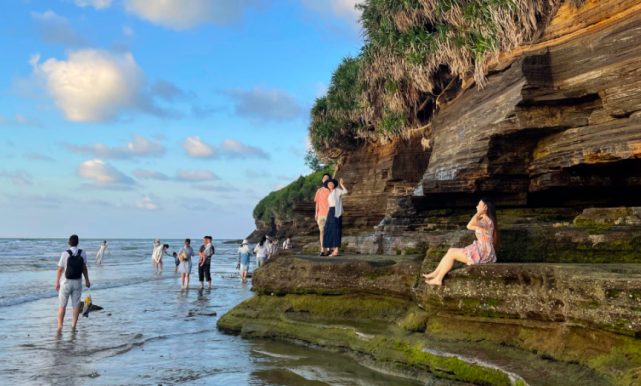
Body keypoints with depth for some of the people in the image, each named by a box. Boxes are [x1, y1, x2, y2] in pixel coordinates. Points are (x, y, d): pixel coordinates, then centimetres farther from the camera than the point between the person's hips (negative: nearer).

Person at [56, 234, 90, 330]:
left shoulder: (65, 254, -13)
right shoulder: (82, 253, -4)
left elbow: (60, 269, -8)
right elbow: (84, 268, 2)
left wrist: (57, 282, 3)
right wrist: (87, 280, 12)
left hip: (66, 282, -2)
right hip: (78, 282, 2)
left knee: (62, 305, 9)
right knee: (76, 305, 9)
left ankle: (60, 326, 11)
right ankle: (73, 325, 11)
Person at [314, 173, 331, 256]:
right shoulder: (319, 190, 14)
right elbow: (317, 202, 16)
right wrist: (316, 213, 9)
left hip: (329, 214, -4)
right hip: (321, 214, 4)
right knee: (322, 232, 3)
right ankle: (322, 250, 4)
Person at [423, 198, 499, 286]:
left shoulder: (487, 221, -18)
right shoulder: (484, 220, 15)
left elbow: (472, 222, -38)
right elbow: (469, 226, 23)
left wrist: (480, 212, -22)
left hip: (483, 253, -10)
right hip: (480, 250, 10)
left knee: (452, 254, -9)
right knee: (451, 251, 6)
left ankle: (438, 279, -1)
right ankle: (436, 273, 7)